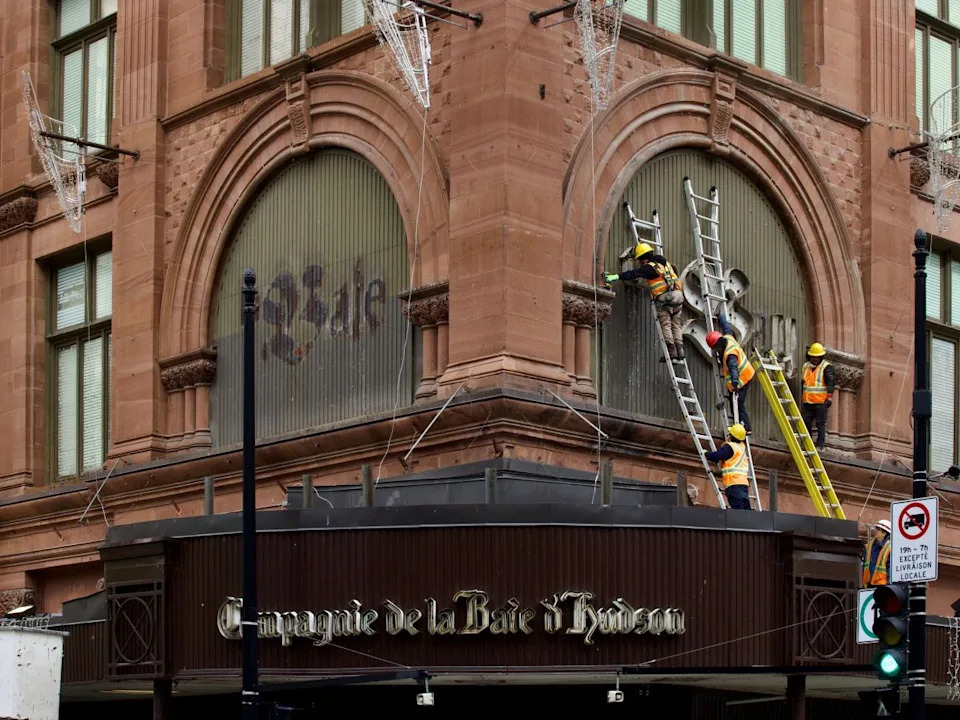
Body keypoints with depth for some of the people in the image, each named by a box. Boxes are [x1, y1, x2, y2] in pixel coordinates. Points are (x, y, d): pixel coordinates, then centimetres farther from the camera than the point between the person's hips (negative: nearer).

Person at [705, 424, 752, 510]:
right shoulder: (742, 446, 18)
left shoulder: (730, 447, -6)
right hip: (744, 483, 8)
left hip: (734, 484, -8)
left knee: (738, 509, -14)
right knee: (746, 508, 4)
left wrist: (706, 453, 4)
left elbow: (715, 456, -14)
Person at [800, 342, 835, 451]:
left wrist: (829, 397, -21)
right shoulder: (806, 366, 17)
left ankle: (820, 445, -4)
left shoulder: (826, 367, -4)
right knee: (806, 423, 5)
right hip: (807, 402, 6)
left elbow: (831, 382, -12)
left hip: (820, 402, -6)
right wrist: (801, 398, 26)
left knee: (821, 424, -5)